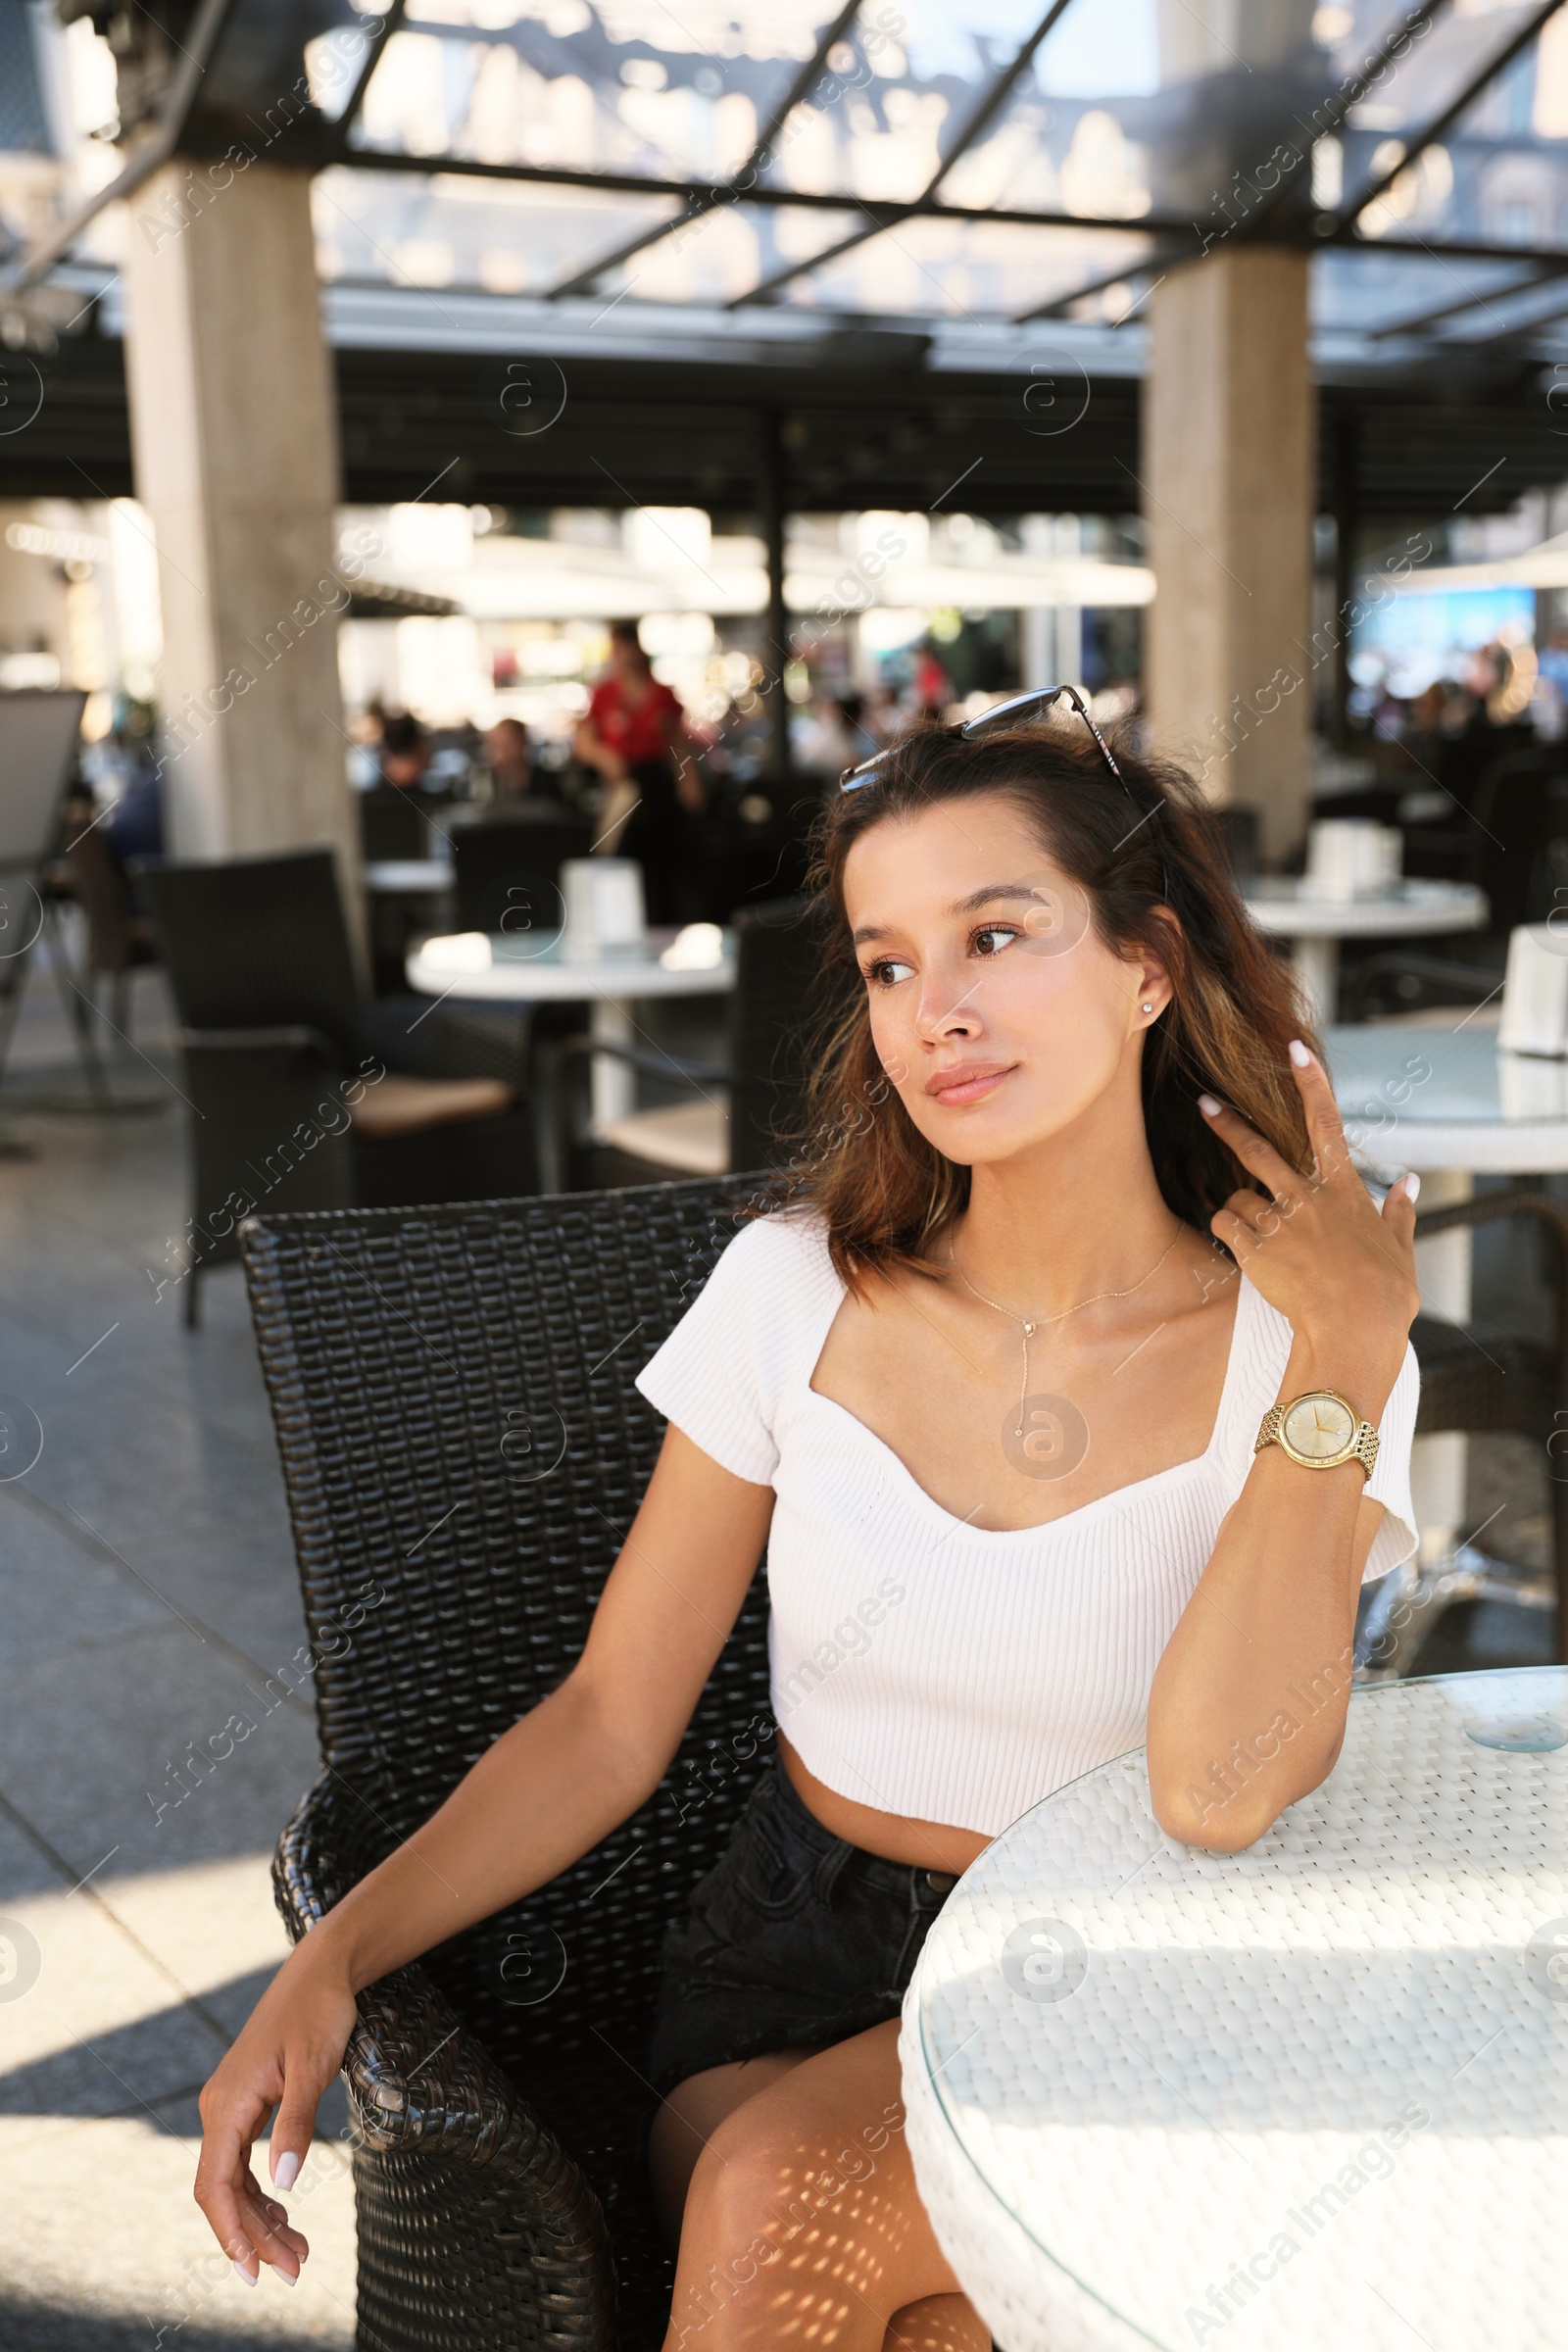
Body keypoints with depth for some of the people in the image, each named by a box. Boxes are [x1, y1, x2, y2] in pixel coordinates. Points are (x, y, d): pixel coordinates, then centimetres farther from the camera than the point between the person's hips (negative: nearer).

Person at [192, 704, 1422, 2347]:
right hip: (793, 1952, 1)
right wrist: (330, 1959, -15)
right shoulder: (797, 1288, -6)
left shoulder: (1300, 1356, -11)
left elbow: (1215, 1794, -26)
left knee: (780, 2199, -29)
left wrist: (1346, 1344, -23)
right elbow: (610, 1721, -2)